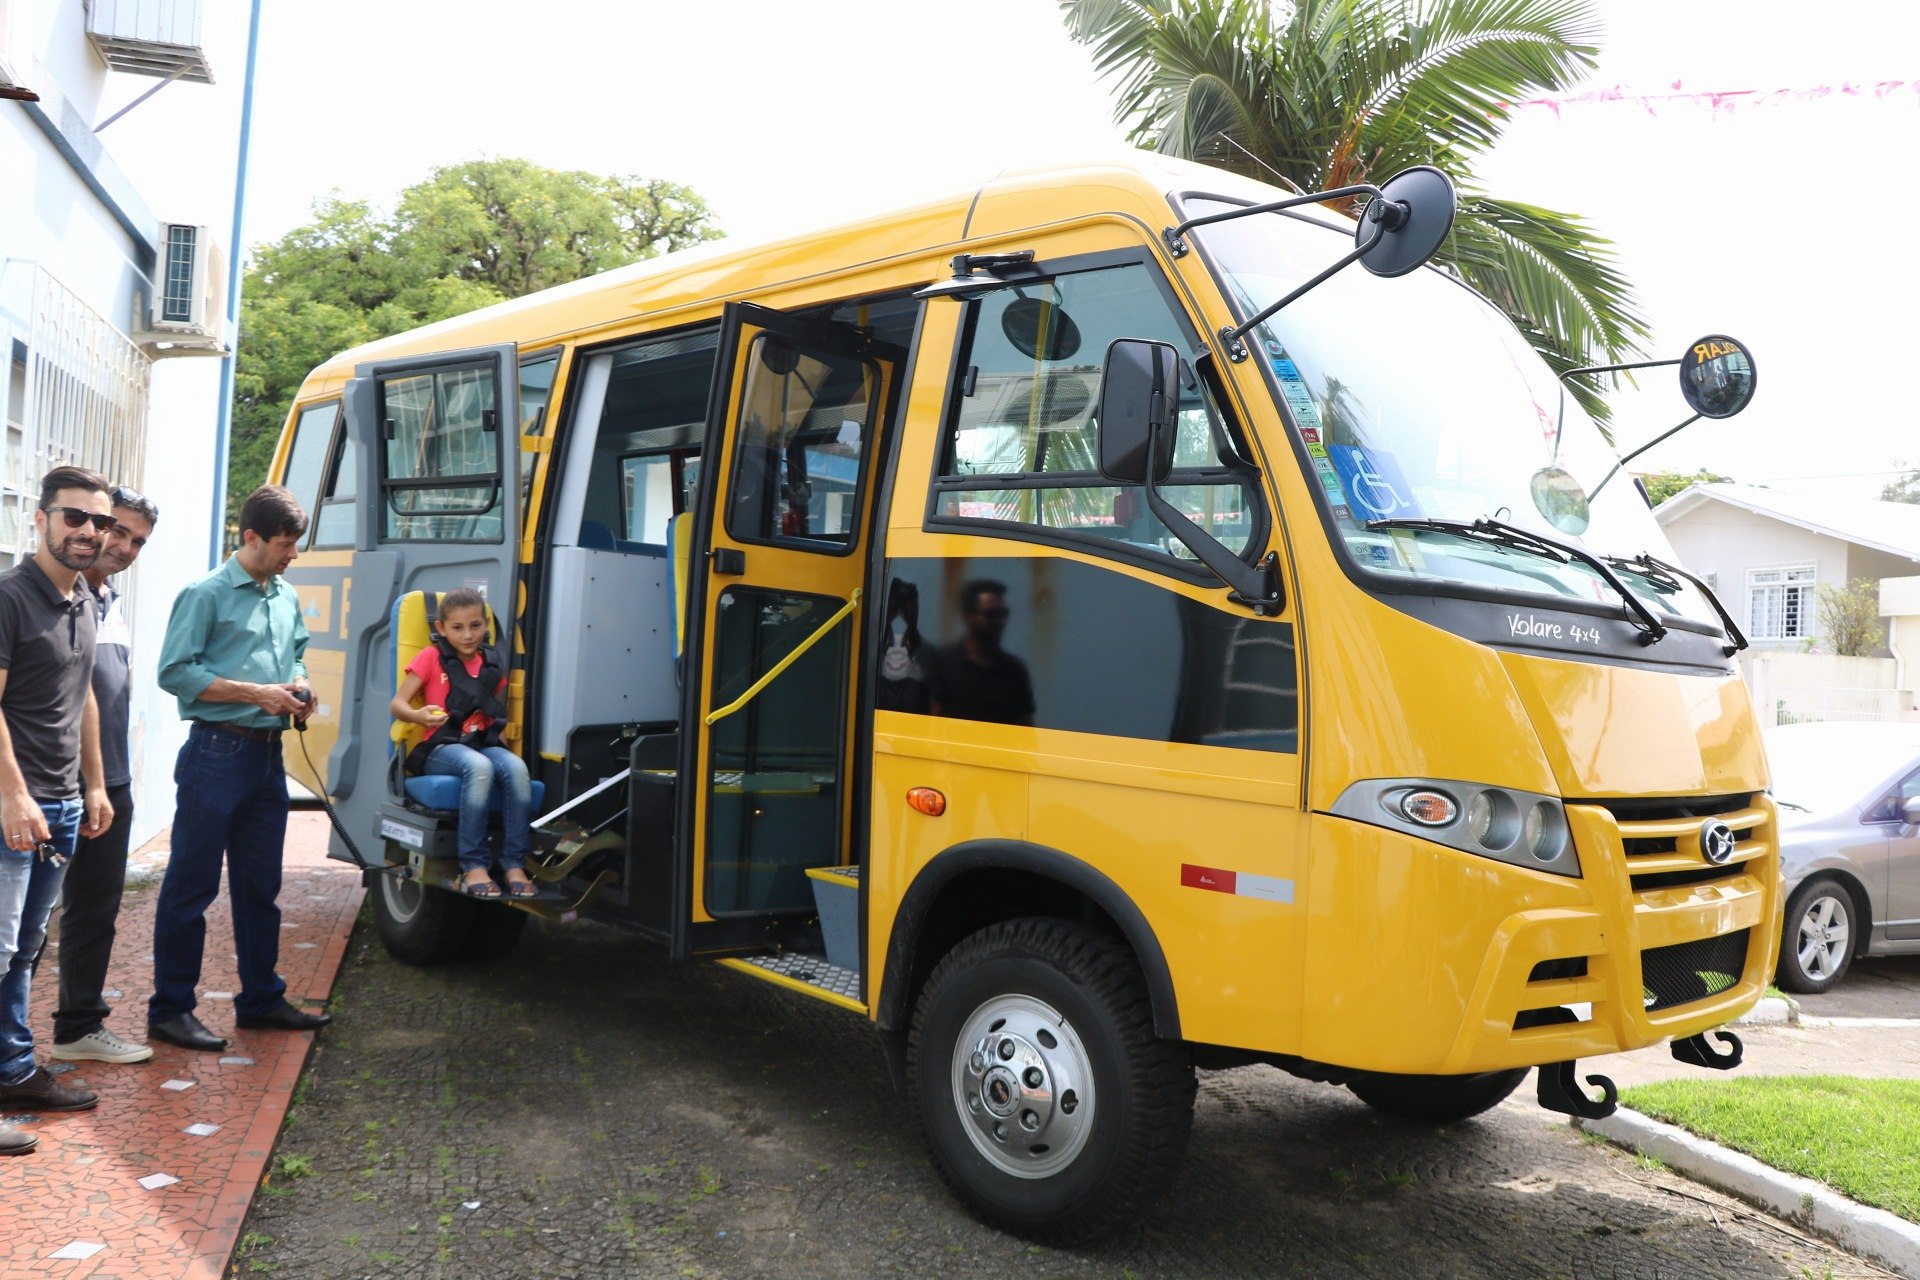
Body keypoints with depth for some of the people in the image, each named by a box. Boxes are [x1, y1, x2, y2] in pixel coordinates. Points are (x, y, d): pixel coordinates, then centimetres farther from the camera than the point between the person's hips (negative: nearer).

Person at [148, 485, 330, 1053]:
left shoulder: (287, 598, 13)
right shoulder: (206, 594, -8)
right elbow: (174, 671, -13)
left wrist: (297, 687, 4)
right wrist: (256, 693, -17)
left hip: (268, 755, 7)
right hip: (218, 753, -7)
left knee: (260, 884, 14)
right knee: (191, 885, 0)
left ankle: (261, 998, 25)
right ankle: (170, 1009, 10)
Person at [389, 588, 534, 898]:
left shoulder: (493, 663, 14)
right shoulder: (431, 658, 4)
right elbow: (397, 704, -3)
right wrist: (418, 716, -25)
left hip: (484, 743, 4)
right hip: (440, 748, -3)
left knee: (516, 767, -30)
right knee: (479, 767, -37)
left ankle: (514, 864, -26)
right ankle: (473, 866, -30)